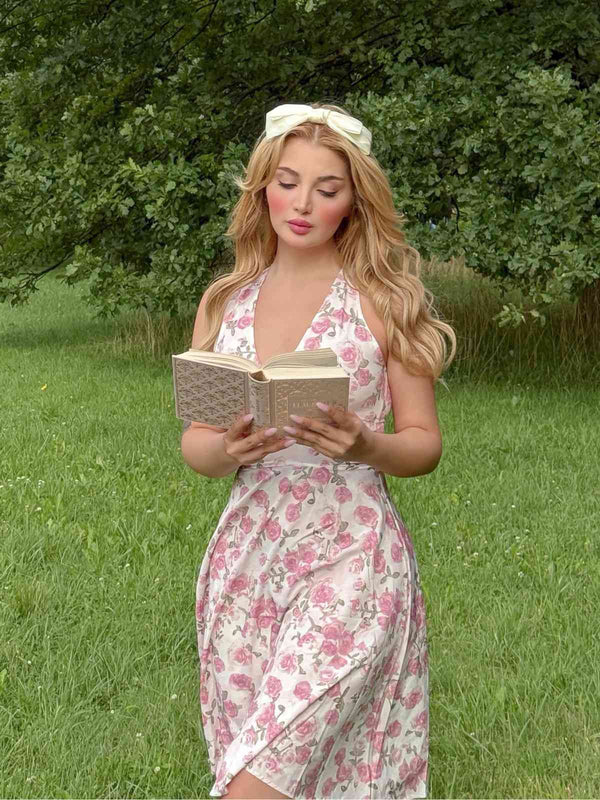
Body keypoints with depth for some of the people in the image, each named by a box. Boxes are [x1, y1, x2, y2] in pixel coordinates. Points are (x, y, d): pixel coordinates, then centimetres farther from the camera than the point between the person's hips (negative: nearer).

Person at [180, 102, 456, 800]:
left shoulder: (383, 300, -1)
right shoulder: (224, 303, 9)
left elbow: (424, 444, 3)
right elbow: (193, 446, 9)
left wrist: (364, 446, -18)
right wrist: (226, 448, -13)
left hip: (349, 556, -4)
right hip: (245, 552, 4)